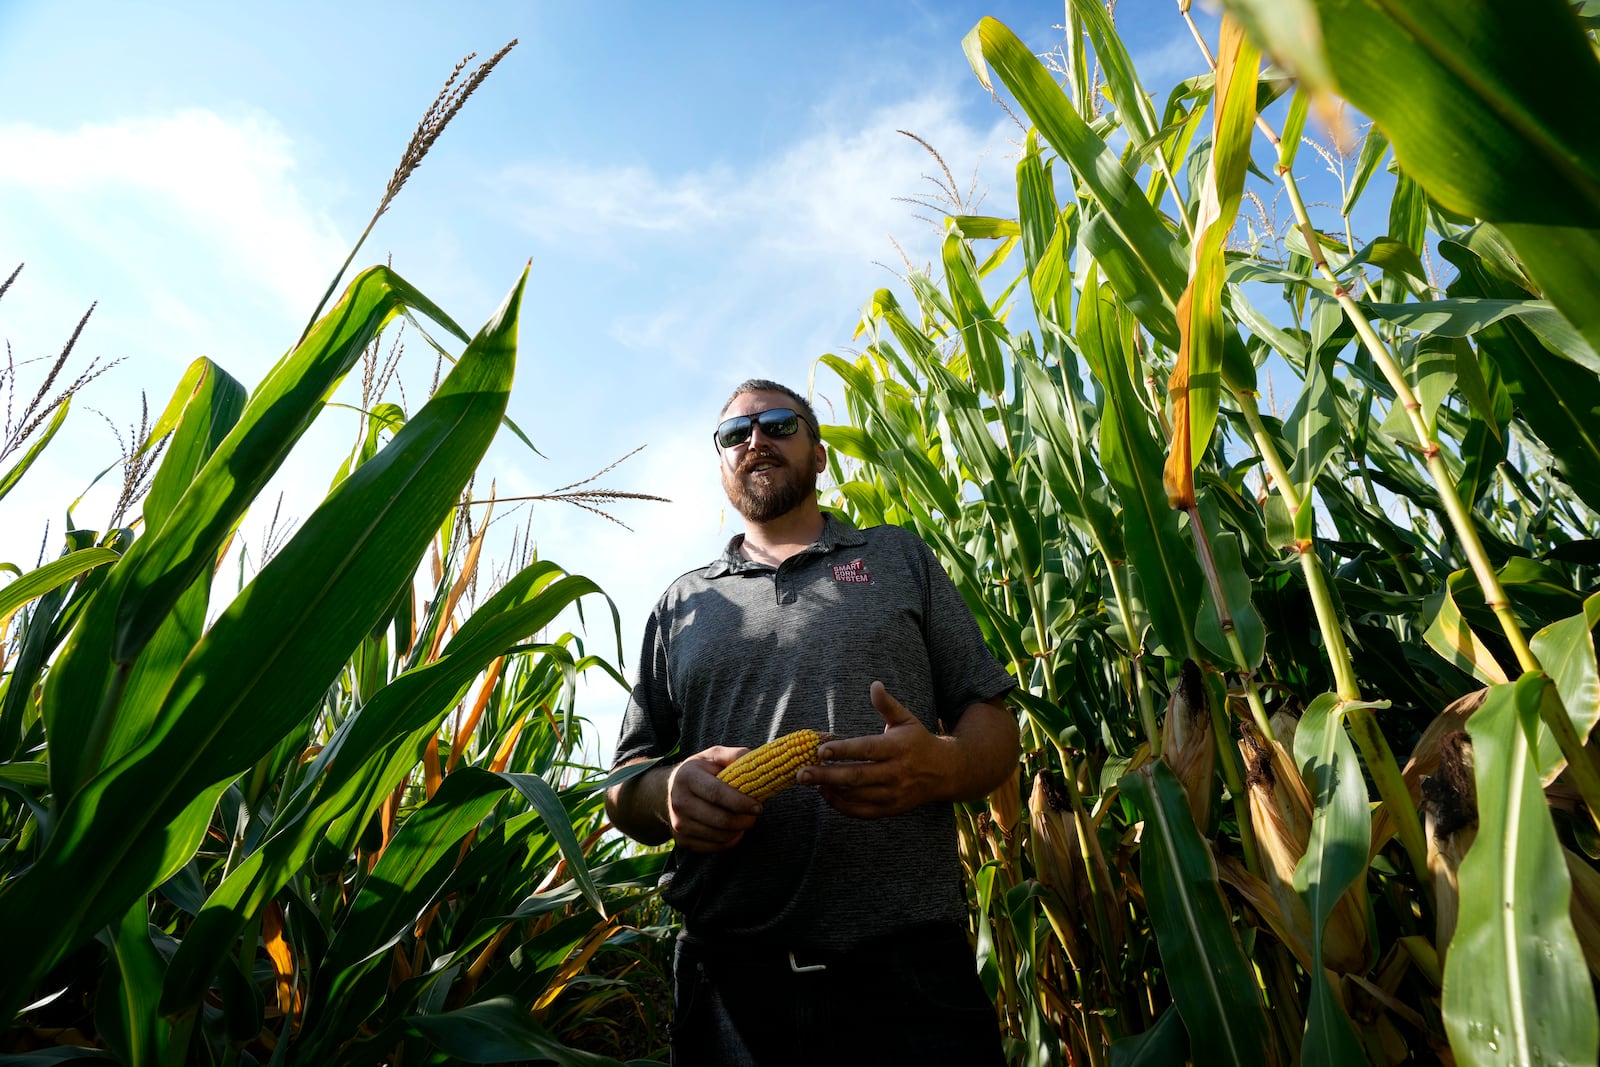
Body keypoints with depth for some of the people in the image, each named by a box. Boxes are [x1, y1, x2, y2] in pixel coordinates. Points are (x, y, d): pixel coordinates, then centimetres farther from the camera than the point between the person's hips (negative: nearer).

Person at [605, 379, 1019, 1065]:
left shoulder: (900, 557, 11)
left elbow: (992, 722, 7)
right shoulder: (682, 604, 14)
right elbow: (624, 788, 13)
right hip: (730, 977, 2)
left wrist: (941, 766, -16)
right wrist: (668, 793, -12)